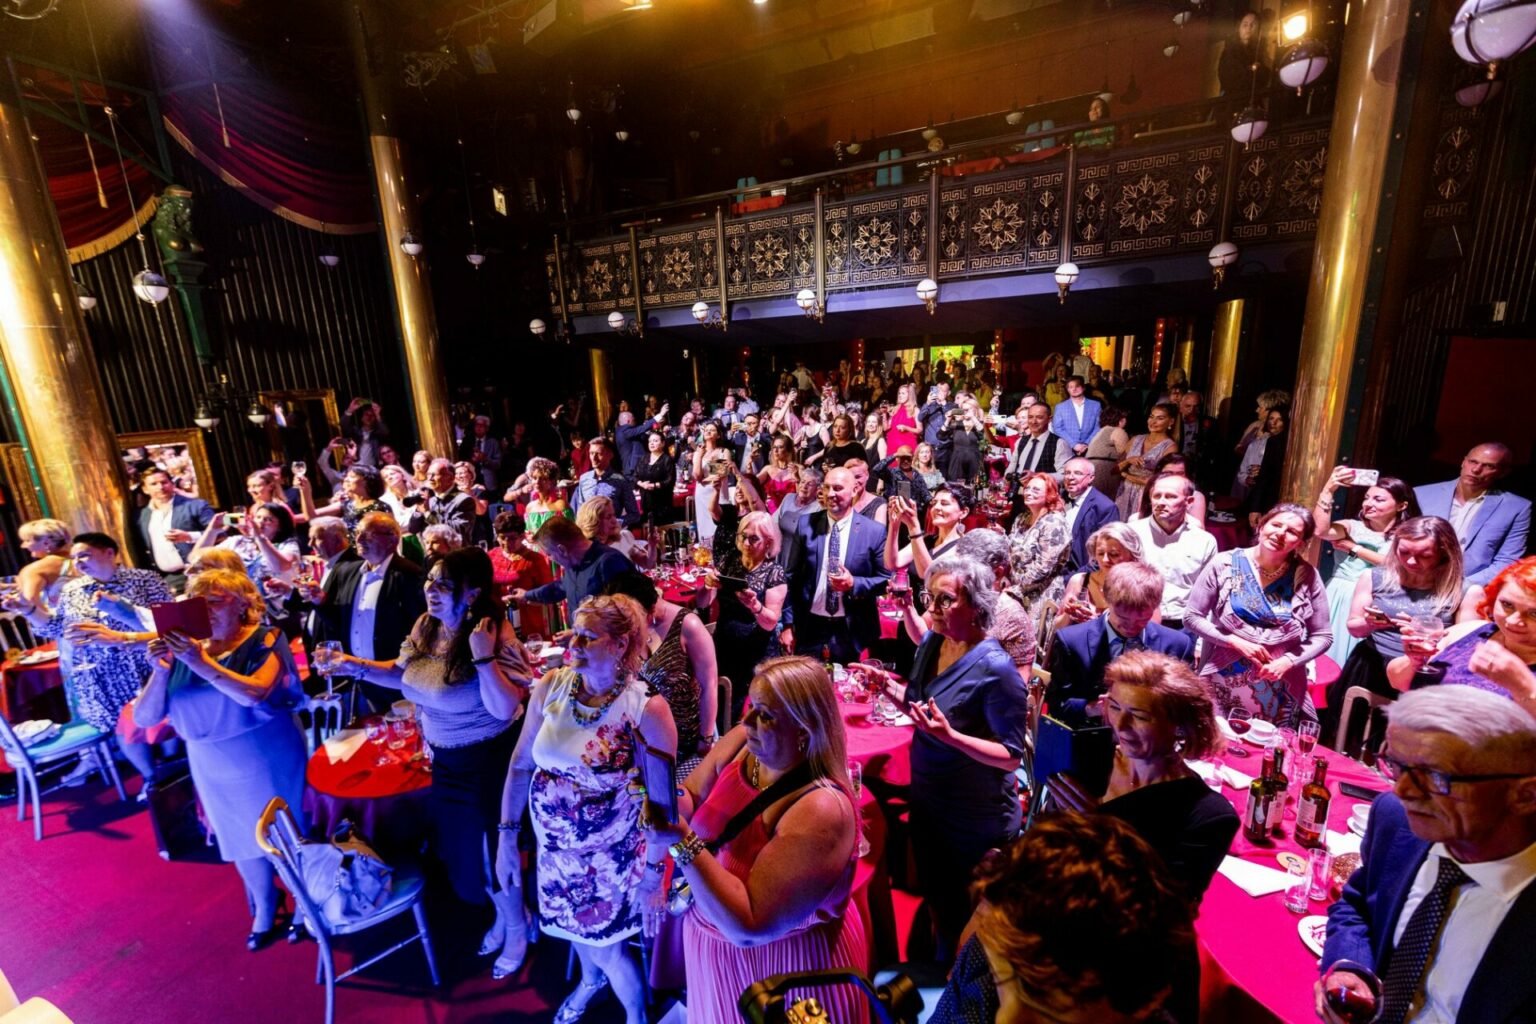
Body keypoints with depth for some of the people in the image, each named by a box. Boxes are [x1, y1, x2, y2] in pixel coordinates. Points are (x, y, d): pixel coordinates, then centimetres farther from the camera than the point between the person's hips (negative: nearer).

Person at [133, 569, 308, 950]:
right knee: (245, 842, 20)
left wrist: (201, 663, -32)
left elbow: (254, 693, -29)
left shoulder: (263, 640, -13)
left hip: (268, 760, -4)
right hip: (214, 769, 4)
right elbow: (144, 718, -3)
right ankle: (264, 910, 44)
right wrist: (160, 671, -18)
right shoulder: (182, 651, -2)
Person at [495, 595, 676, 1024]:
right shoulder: (551, 686, -13)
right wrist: (506, 836, 1)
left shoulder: (647, 709, -26)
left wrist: (654, 877, -14)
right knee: (574, 928, 27)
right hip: (554, 843, 4)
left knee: (605, 947, 15)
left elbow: (662, 802, -19)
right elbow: (521, 764, -2)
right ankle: (590, 980, 62)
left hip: (610, 854, -4)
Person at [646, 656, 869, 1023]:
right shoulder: (742, 742, -15)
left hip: (786, 963, -6)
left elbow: (748, 927, -33)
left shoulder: (821, 811, -36)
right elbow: (691, 797, -1)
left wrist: (682, 842, -38)